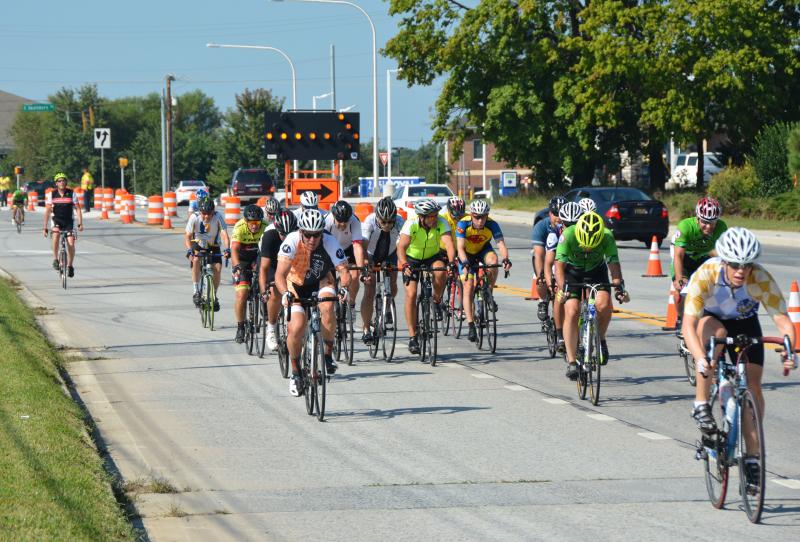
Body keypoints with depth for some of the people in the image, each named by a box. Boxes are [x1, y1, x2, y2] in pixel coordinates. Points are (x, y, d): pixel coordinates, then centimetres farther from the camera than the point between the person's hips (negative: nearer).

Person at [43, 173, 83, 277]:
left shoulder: (71, 193, -4)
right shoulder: (52, 194, -3)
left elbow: (77, 209, -5)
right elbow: (47, 211, -1)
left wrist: (80, 223, -17)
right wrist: (45, 228, -4)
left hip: (69, 221, 0)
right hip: (57, 220, 0)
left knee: (71, 244, -12)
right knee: (56, 233, -33)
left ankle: (70, 265, 12)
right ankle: (55, 259, -21)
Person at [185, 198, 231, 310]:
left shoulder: (218, 217, -24)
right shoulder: (194, 218, -23)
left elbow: (224, 234, -32)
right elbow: (187, 236, -23)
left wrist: (227, 249, -49)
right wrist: (189, 250, -41)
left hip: (213, 247, 1)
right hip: (198, 245, -1)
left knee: (217, 268, -18)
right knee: (196, 260, -31)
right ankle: (196, 291, -24)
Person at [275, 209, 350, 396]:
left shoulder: (330, 242, -25)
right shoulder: (292, 241, -29)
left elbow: (343, 270, -30)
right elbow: (280, 274, -35)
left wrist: (343, 287, -51)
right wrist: (285, 293, -54)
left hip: (320, 282, 1)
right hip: (296, 284, 0)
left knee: (327, 307, -33)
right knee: (297, 327, -20)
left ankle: (328, 353, -13)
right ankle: (295, 371, 3)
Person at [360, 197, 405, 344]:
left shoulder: (399, 222, -29)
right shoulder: (370, 221, -33)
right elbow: (363, 245, -41)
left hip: (389, 254, 2)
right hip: (371, 255, -2)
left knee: (392, 287, -11)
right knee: (369, 292, -12)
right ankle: (366, 329, -3)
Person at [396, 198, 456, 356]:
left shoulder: (441, 223, -26)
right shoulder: (411, 225, -29)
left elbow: (448, 243, -38)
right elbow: (401, 247, -40)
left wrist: (452, 261, -57)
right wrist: (404, 265, -58)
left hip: (433, 256, 1)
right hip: (412, 258, -1)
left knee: (440, 272, -33)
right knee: (411, 294, -14)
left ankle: (436, 301, -3)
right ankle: (412, 336, -5)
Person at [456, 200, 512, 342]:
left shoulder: (492, 225, -26)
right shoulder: (463, 224, -30)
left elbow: (501, 244, -33)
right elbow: (460, 247, -37)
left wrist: (506, 259, -53)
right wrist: (465, 263, -55)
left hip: (483, 250, 1)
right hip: (467, 254, -1)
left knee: (493, 259, -34)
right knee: (468, 286, -14)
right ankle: (471, 326, -12)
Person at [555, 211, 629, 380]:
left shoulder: (607, 237, -28)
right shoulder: (568, 235, -32)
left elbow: (614, 264, -27)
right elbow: (559, 265, -31)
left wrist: (619, 287, -42)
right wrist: (562, 288, -45)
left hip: (596, 272, 1)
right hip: (572, 272, -1)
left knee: (604, 305, -25)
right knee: (571, 312, -17)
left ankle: (600, 339, 3)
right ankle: (571, 361, -9)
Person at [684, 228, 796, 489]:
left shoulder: (761, 279, -32)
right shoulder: (705, 275, -36)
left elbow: (783, 320, -34)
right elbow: (688, 323, -42)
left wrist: (789, 350, -54)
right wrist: (700, 358, -59)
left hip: (745, 323, 2)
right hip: (710, 319, -2)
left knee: (753, 385, -9)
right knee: (716, 332, -37)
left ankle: (751, 458, 4)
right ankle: (701, 406, -24)